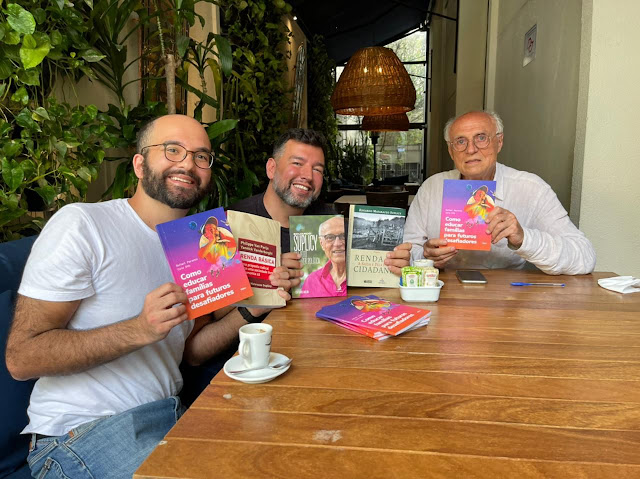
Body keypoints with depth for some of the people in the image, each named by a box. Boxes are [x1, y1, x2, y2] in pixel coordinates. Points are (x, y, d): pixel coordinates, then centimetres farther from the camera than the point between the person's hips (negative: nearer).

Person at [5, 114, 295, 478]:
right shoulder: (81, 224, -14)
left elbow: (192, 349, 10)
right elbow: (21, 357, -17)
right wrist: (140, 330, -28)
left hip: (170, 415, 6)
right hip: (83, 429, -6)